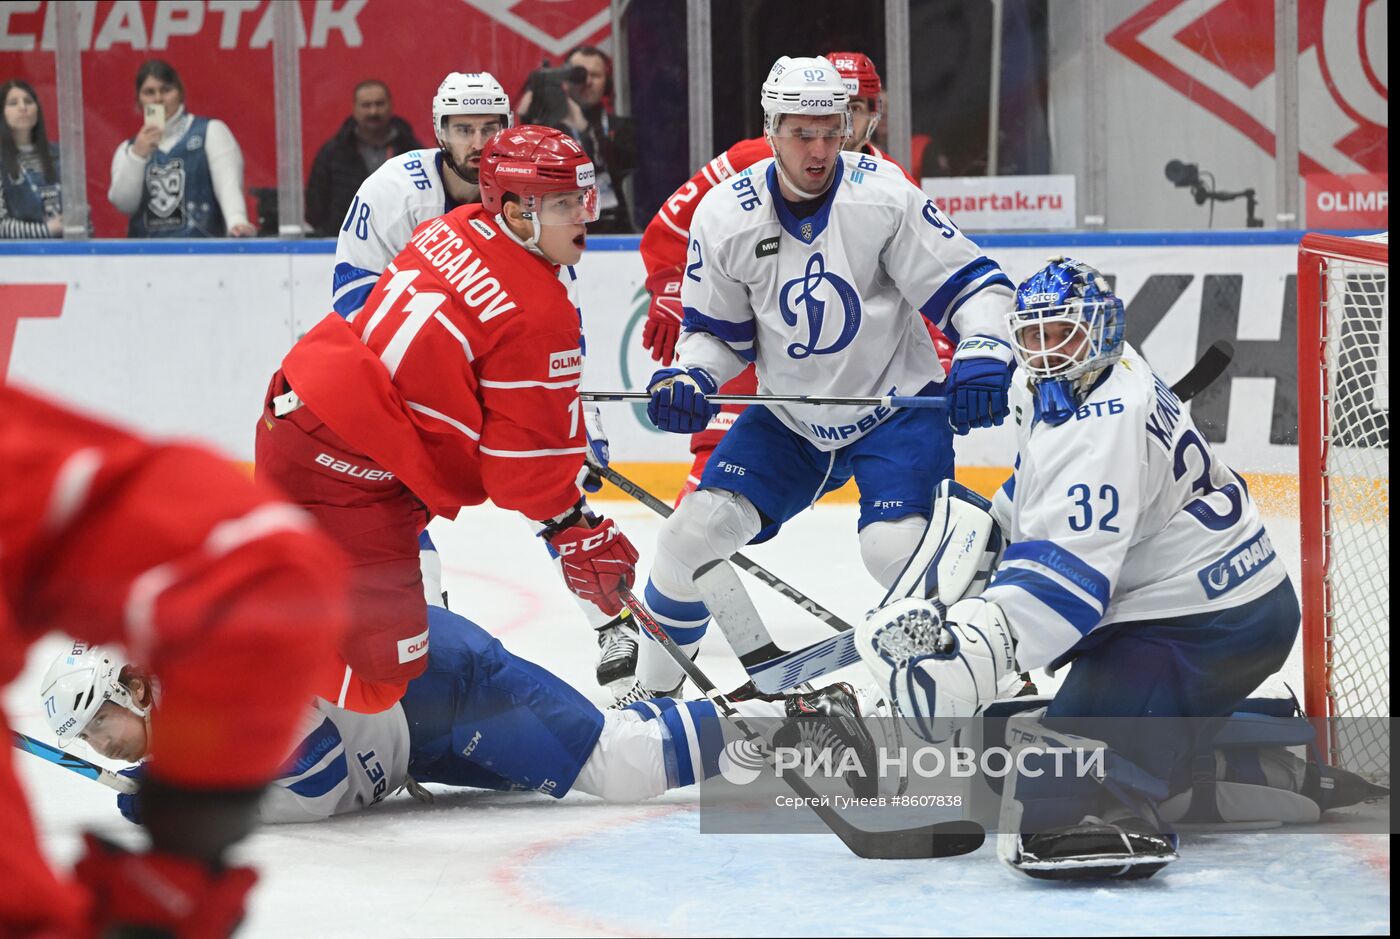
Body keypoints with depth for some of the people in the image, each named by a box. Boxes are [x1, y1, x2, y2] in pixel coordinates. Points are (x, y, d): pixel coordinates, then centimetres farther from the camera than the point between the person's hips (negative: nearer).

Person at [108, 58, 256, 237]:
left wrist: (237, 221, -27)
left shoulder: (211, 132, 6)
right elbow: (124, 204, 4)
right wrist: (138, 156, -8)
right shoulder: (128, 148, 16)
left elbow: (229, 182, -8)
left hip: (202, 241, -3)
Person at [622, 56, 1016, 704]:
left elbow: (973, 284, -14)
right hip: (790, 419, 3)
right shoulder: (725, 214, -10)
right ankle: (651, 691, 12)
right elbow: (718, 331, 3)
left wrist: (982, 356, -31)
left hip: (896, 405, -3)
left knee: (897, 546, -25)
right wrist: (686, 378, -17)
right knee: (695, 529, -8)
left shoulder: (882, 195, -18)